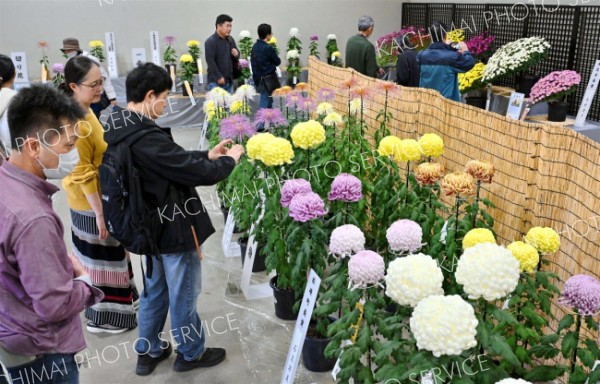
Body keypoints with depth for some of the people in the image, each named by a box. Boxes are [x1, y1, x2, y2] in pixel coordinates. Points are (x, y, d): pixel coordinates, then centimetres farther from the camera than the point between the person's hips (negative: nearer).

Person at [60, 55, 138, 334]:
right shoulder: (76, 122, -26)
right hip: (91, 203, -9)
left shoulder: (85, 112, 4)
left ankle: (120, 298, 41)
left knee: (109, 256, 23)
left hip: (102, 198, 9)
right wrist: (99, 213, -21)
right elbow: (83, 174, -25)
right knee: (102, 260, 5)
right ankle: (104, 317, 21)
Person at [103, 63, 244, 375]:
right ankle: (190, 353, 32)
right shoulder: (146, 138, -31)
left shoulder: (119, 127, 1)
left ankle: (148, 351, 38)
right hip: (174, 228, -9)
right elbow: (196, 173, -26)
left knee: (154, 290, 23)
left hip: (152, 224, 9)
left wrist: (207, 155, 9)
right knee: (183, 294, 11)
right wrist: (230, 160, -8)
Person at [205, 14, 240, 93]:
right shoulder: (210, 42, -10)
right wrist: (219, 77, -21)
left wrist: (236, 54, -4)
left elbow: (236, 56, 21)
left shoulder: (230, 40, 12)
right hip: (215, 81, -7)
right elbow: (210, 61, -16)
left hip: (229, 80, 7)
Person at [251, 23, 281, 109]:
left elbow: (253, 61, 10)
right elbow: (277, 62, -8)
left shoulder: (255, 46, 5)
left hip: (258, 78, 8)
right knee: (265, 104, -3)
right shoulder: (268, 48, -18)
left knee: (269, 101, 19)